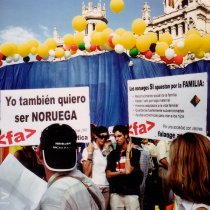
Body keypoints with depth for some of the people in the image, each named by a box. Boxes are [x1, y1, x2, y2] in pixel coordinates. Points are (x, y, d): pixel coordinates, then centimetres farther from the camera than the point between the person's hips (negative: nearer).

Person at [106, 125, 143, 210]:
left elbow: (128, 170, -13)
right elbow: (108, 174, 4)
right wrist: (122, 172, -9)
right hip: (115, 193, 3)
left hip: (131, 192, -3)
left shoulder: (135, 152, -2)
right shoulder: (112, 154, 8)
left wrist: (128, 152, -9)